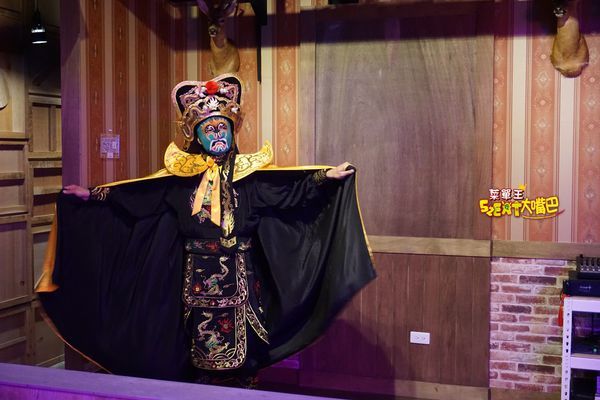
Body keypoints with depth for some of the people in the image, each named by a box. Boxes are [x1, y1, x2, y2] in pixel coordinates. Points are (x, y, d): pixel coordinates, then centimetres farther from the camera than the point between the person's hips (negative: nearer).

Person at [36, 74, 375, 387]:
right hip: (197, 273, 1)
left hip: (237, 273, -1)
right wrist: (94, 195, 3)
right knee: (202, 345, 9)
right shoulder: (181, 173, 3)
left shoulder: (248, 171, 0)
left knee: (239, 344, 3)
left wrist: (325, 177, -19)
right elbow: (135, 193, 6)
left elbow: (291, 186, -7)